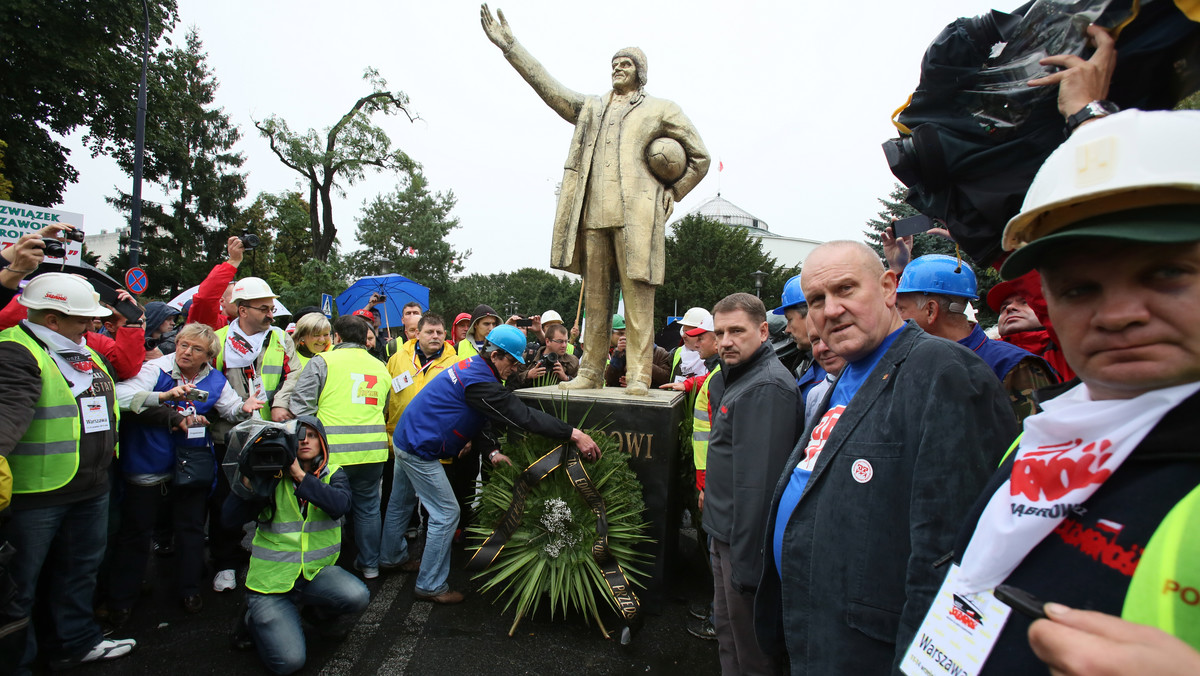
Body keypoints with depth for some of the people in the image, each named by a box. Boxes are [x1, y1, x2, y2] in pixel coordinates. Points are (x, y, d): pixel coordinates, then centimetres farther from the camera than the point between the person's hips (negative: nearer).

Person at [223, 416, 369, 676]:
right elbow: (231, 516, -13)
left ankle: (320, 615, 9)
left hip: (316, 570, 2)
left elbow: (340, 505, -22)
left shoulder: (333, 475, 0)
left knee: (357, 596, -28)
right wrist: (250, 481, -27)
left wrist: (300, 475, -26)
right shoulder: (272, 476, -3)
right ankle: (254, 620, 18)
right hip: (271, 579, -1)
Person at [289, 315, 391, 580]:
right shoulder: (380, 367, 16)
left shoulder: (322, 362, 0)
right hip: (373, 449, 4)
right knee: (368, 507, 16)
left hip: (334, 450, -4)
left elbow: (301, 405, -6)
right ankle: (370, 565, 26)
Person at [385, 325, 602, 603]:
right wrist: (574, 434, -33)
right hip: (420, 449, -10)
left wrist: (492, 451, -1)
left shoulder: (470, 367, 5)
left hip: (406, 439, 10)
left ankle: (395, 557, 47)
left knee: (401, 504, 26)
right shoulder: (479, 381, -27)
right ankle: (431, 586, 10)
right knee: (446, 513, -2)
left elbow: (467, 420, 10)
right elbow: (523, 416, -32)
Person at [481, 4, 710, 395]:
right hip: (593, 214, 4)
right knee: (594, 296, 4)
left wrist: (671, 194, 5)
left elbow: (700, 158, 15)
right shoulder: (590, 108, 26)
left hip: (636, 214, -4)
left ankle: (639, 376, -5)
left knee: (638, 295, -9)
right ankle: (590, 373, 9)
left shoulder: (661, 110, 15)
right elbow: (548, 86, 22)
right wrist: (509, 46, 18)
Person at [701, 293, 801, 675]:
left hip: (747, 540, -9)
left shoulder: (767, 387, -22)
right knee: (726, 628, 24)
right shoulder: (738, 378, 11)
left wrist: (745, 563, -24)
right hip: (724, 533, 10)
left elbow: (757, 482, -26)